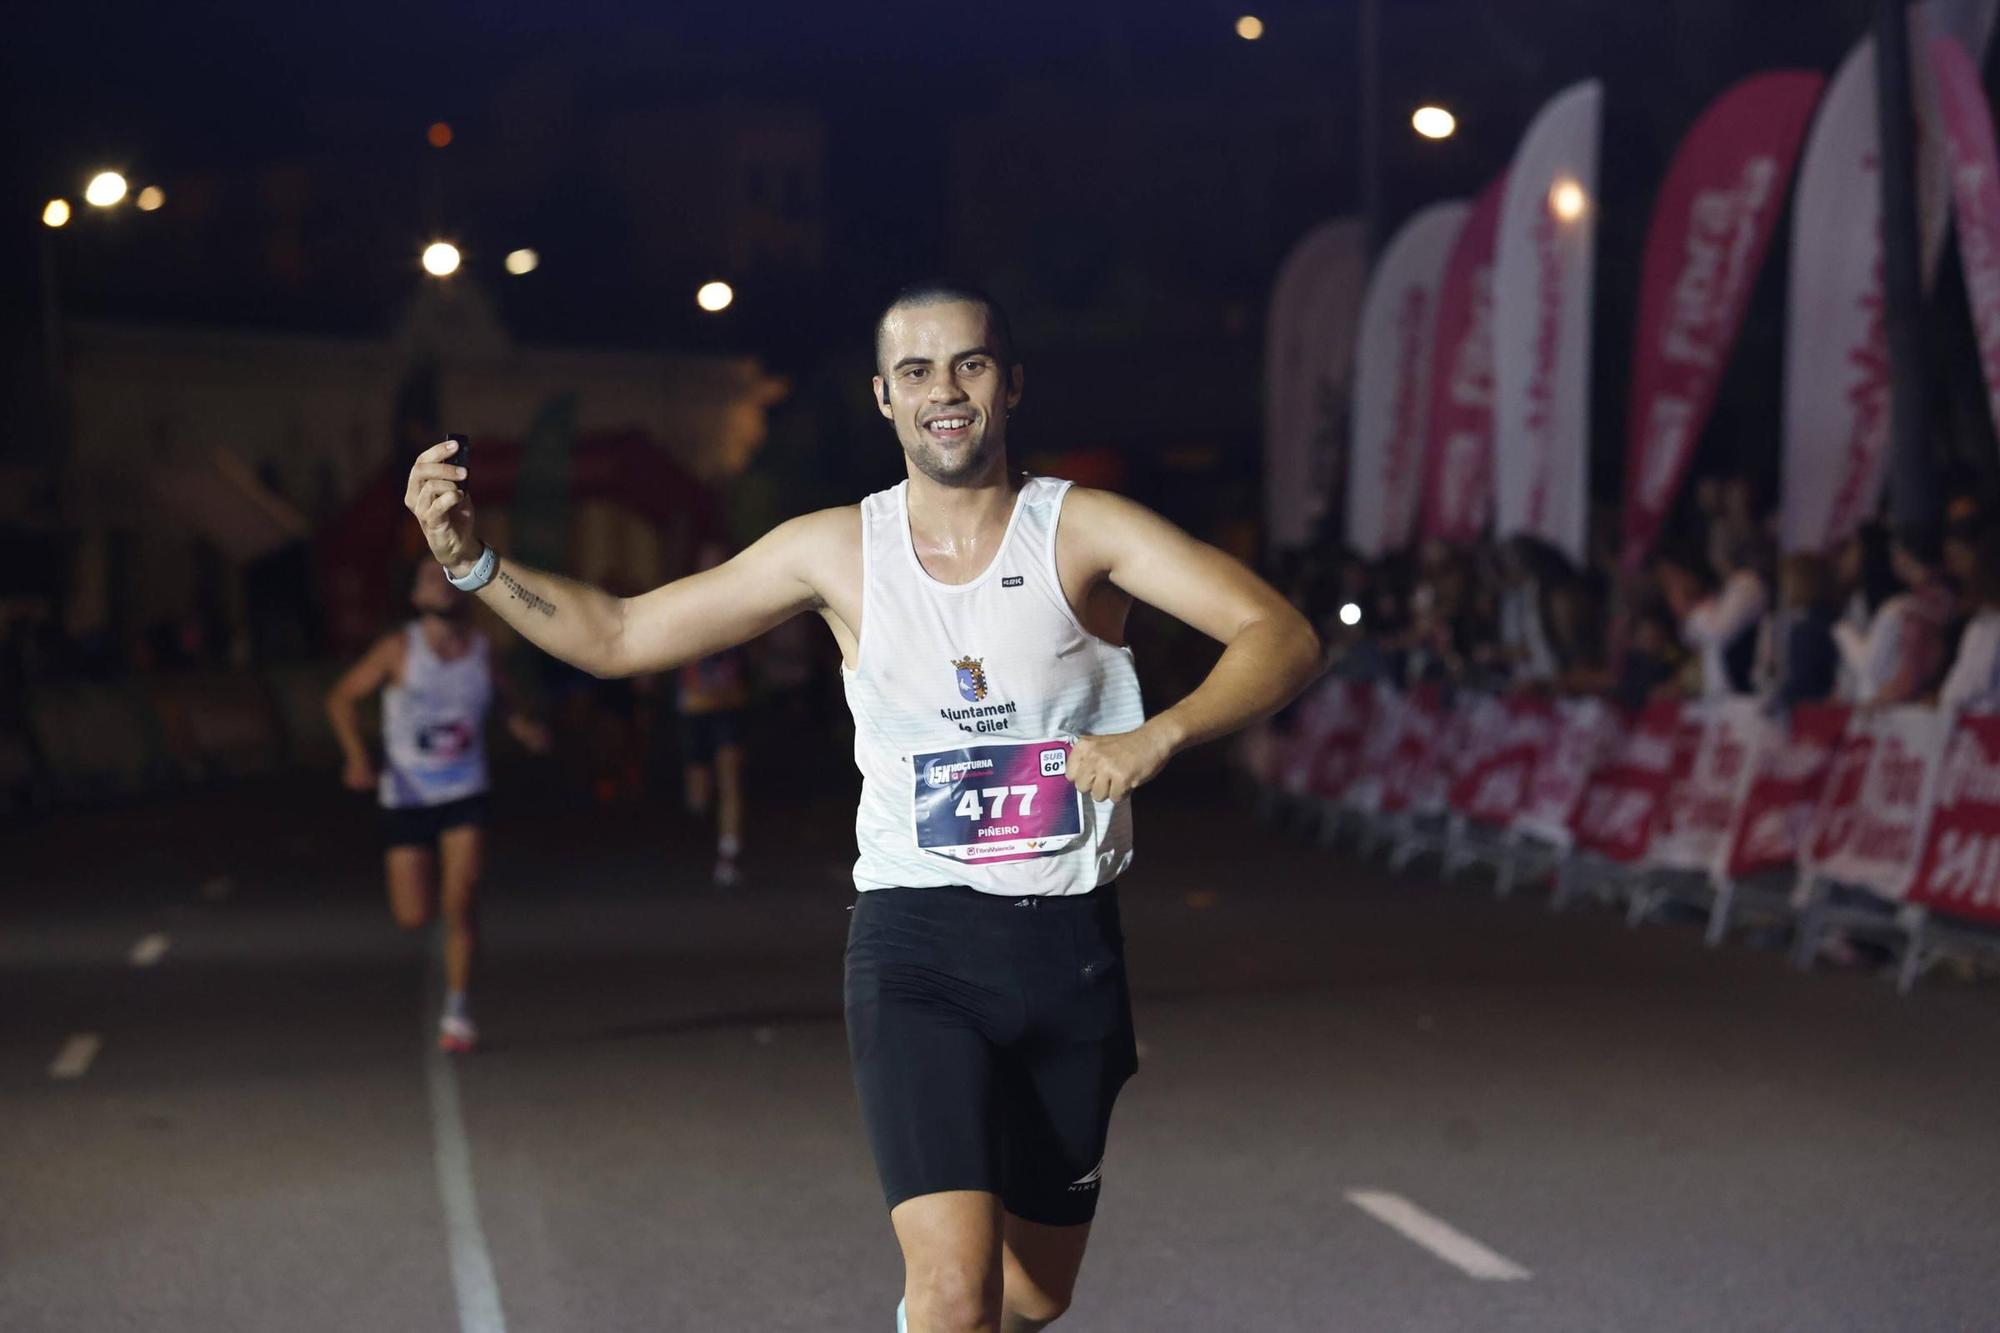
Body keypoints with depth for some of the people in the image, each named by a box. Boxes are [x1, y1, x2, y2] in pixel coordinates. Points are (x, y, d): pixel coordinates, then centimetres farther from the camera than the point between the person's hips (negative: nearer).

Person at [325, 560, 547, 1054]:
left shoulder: (481, 650, 1)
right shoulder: (399, 650, -7)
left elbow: (505, 698, 20)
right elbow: (342, 697, 1)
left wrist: (519, 723, -2)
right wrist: (356, 756, -13)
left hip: (464, 795, 1)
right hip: (406, 797, -1)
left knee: (459, 904, -12)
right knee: (414, 917, -1)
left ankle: (457, 1012, 1)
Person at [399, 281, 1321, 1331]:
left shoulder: (1080, 531, -4)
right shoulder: (837, 552, 1)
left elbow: (1282, 635, -13)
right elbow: (617, 636, 8)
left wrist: (1158, 737, -29)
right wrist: (469, 557, -6)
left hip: (1070, 942, 1)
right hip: (915, 941, -1)